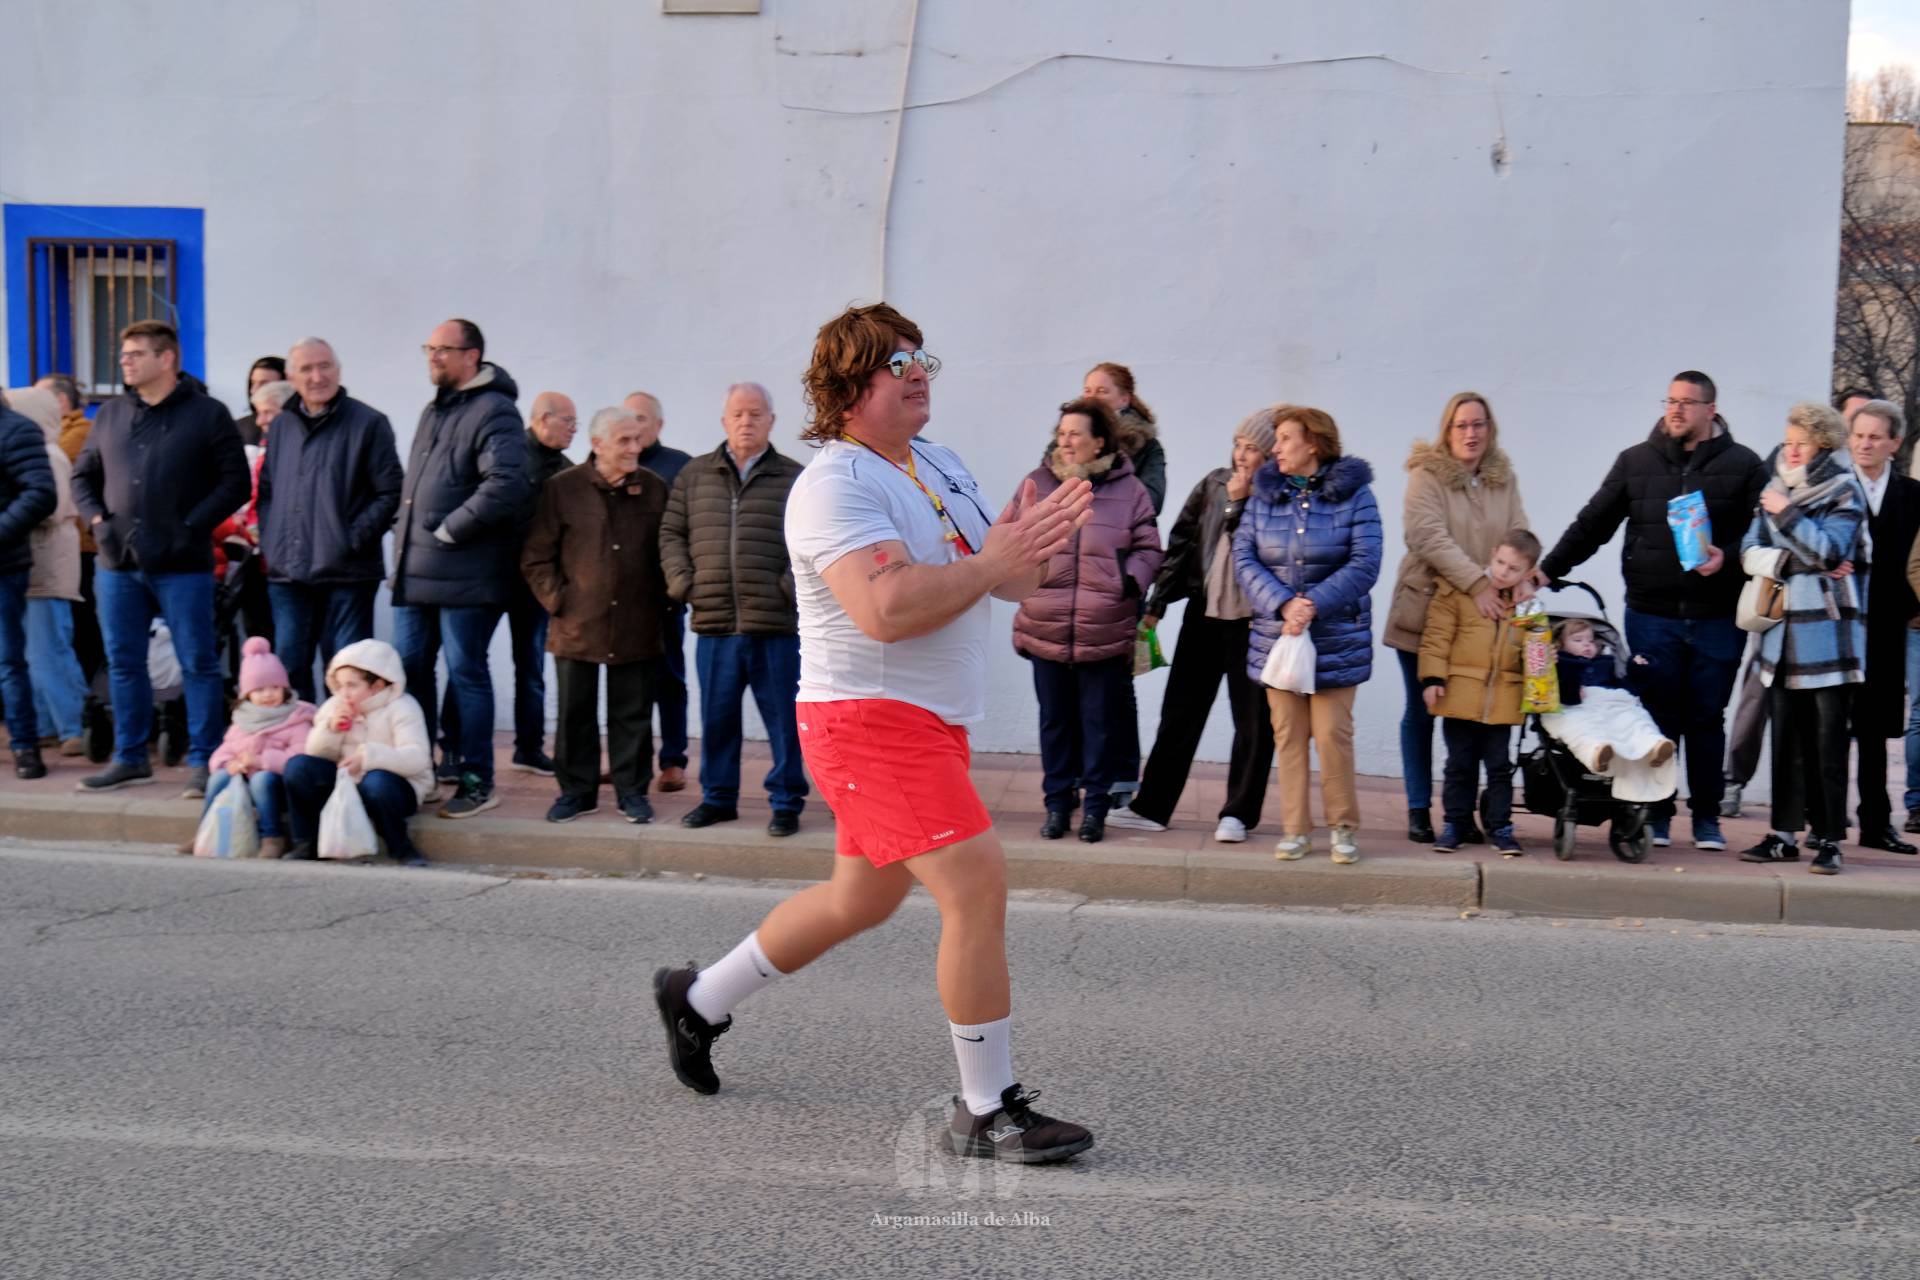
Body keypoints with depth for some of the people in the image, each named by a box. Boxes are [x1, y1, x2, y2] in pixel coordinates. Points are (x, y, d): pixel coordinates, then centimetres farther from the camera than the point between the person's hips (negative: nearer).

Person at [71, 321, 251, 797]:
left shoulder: (207, 414, -2)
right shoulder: (110, 414, 12)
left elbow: (235, 483, -5)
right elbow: (83, 476, 19)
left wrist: (191, 527, -13)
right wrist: (97, 519, 1)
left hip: (182, 566, -5)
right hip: (118, 565, 5)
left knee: (198, 663, -1)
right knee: (123, 663, 10)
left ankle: (202, 762, 6)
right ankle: (129, 758, 21)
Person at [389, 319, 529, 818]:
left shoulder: (494, 412, -11)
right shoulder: (433, 411, 18)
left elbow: (504, 488, -24)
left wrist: (447, 531, -17)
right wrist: (406, 533, 13)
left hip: (464, 575, -9)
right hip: (415, 571, 9)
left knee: (466, 675, -2)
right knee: (409, 668, 12)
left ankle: (477, 782, 8)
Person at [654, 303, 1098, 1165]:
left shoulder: (942, 466, 14)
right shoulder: (836, 485, -15)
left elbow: (1009, 583, 14)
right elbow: (884, 609, -29)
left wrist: (1039, 537, -7)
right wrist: (988, 562, -23)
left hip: (931, 721, 10)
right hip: (869, 717, -10)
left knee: (861, 899, 20)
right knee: (977, 883, -16)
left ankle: (700, 1000, 39)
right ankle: (987, 1110, -4)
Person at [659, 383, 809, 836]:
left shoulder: (794, 478, 2)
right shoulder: (694, 475, 12)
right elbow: (671, 533, 15)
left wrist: (791, 585, -12)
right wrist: (681, 581, 3)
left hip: (776, 625, -3)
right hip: (714, 623, 3)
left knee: (783, 718, 3)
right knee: (716, 717, 11)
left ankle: (786, 801, 13)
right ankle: (717, 796, 24)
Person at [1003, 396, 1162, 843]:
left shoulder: (1129, 490, 2)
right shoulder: (1036, 484, 6)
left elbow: (1148, 548, 5)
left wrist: (1132, 580, -11)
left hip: (1106, 633, -2)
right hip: (1046, 630, 2)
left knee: (1101, 723, 5)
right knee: (1055, 721, 11)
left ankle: (1095, 805, 16)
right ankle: (1058, 803, 21)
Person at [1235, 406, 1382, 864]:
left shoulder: (1353, 493, -3)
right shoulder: (1264, 494, 6)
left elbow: (1364, 564, -10)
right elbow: (1245, 558, -2)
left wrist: (1314, 604, -20)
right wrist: (1284, 604, -16)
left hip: (1337, 639, -3)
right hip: (1276, 634, 3)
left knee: (1333, 732, -3)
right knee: (1288, 734, 5)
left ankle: (1343, 827, 13)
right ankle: (1296, 830, 14)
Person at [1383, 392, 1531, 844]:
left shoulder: (1504, 478, 9)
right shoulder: (1426, 475, -8)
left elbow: (1520, 534, 3)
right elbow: (1429, 537, -19)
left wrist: (1524, 578, -17)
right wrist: (1477, 584, -25)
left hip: (1481, 618, 4)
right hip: (1424, 610, -4)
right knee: (1421, 712, 6)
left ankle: (1463, 810, 13)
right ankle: (1418, 810, 14)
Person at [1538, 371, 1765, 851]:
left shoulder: (1742, 465, 3)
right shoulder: (1636, 461, 8)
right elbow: (1592, 524, 9)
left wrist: (1728, 558, -17)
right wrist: (1548, 570, 2)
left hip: (1717, 618, -1)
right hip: (1652, 616, 1)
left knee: (1707, 719, 7)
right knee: (1658, 718, 3)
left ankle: (1707, 817, 17)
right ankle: (1656, 815, 12)